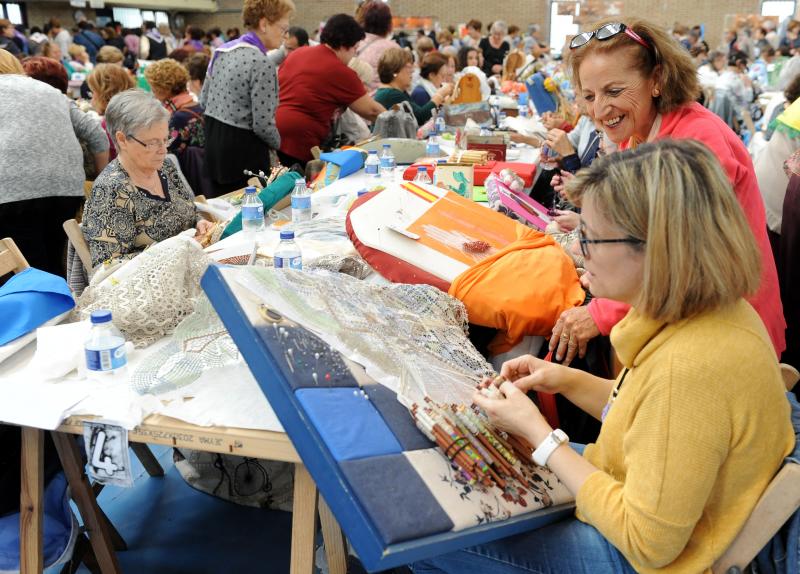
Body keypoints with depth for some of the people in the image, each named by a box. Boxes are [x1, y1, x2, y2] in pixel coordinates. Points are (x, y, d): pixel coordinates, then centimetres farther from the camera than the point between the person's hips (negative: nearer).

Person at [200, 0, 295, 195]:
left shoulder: (222, 51, 7)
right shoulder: (261, 63, -19)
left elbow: (204, 100, 14)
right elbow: (263, 125, -19)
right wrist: (278, 143, 0)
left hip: (212, 141, 9)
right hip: (243, 150, -9)